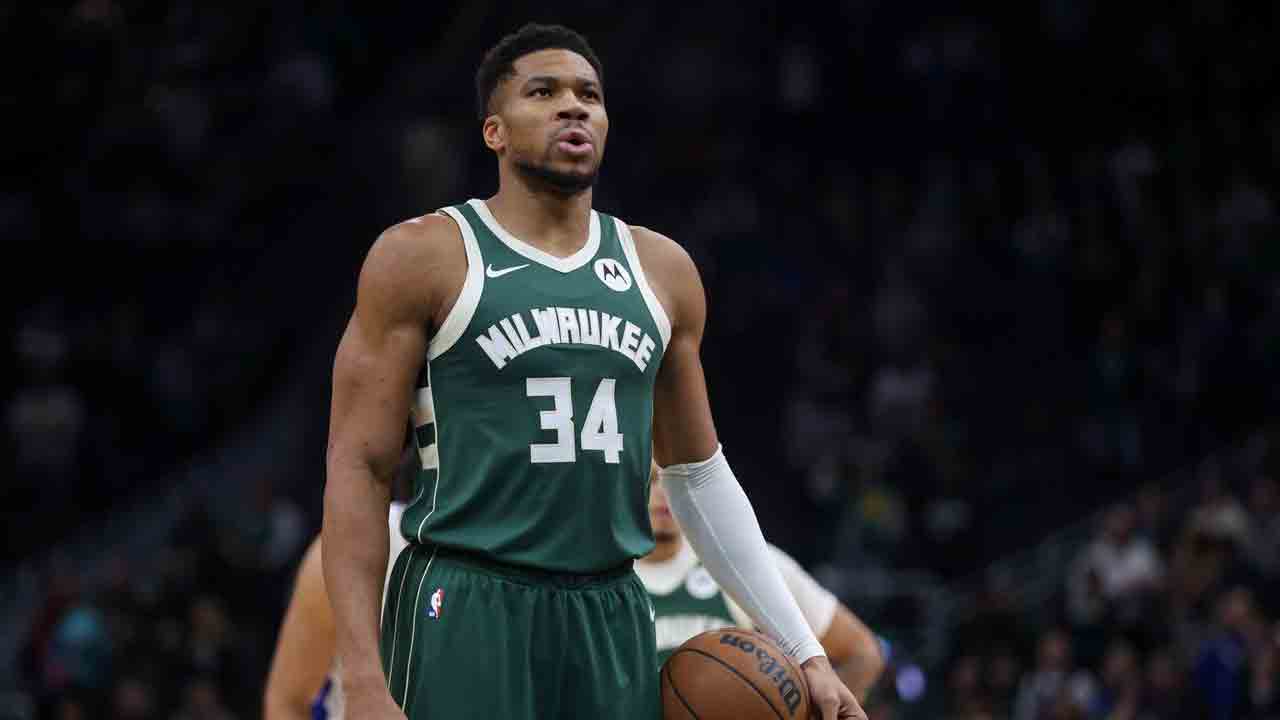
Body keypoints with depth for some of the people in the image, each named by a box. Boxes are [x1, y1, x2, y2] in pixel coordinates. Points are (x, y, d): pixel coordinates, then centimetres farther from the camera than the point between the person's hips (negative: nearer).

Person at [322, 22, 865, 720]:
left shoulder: (660, 270, 12)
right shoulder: (425, 257, -1)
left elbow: (699, 474, 20)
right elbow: (357, 466, -5)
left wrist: (802, 649, 14)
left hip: (613, 623, 5)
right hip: (466, 614, -5)